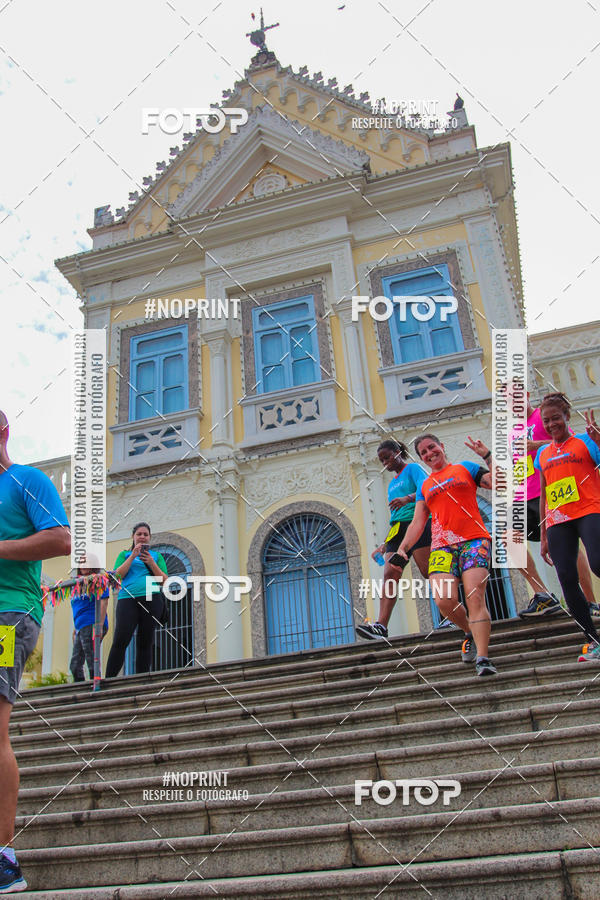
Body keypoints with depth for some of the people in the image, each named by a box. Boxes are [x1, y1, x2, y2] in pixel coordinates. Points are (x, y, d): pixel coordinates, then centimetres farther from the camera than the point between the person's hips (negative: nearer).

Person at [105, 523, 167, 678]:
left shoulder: (156, 556, 20)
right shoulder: (125, 554, 19)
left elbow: (164, 580, 10)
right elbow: (118, 575, 4)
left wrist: (151, 563, -3)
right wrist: (132, 556, -4)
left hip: (151, 599, 1)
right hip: (128, 599, -1)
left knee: (145, 642, -1)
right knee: (120, 641, -14)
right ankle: (109, 679, -13)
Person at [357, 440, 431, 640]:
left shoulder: (413, 468, 5)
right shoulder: (392, 484, 27)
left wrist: (408, 498, -34)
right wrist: (385, 545, 21)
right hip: (397, 529, 7)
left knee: (428, 572, -12)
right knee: (389, 574, -9)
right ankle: (381, 626, -20)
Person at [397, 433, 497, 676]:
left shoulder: (465, 468, 14)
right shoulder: (424, 486, 24)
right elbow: (417, 523, 21)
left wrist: (488, 455, -6)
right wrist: (403, 547, 8)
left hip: (474, 540, -3)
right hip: (442, 546, 3)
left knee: (475, 597, -18)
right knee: (444, 601, -15)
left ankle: (482, 658, -17)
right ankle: (471, 633, 14)